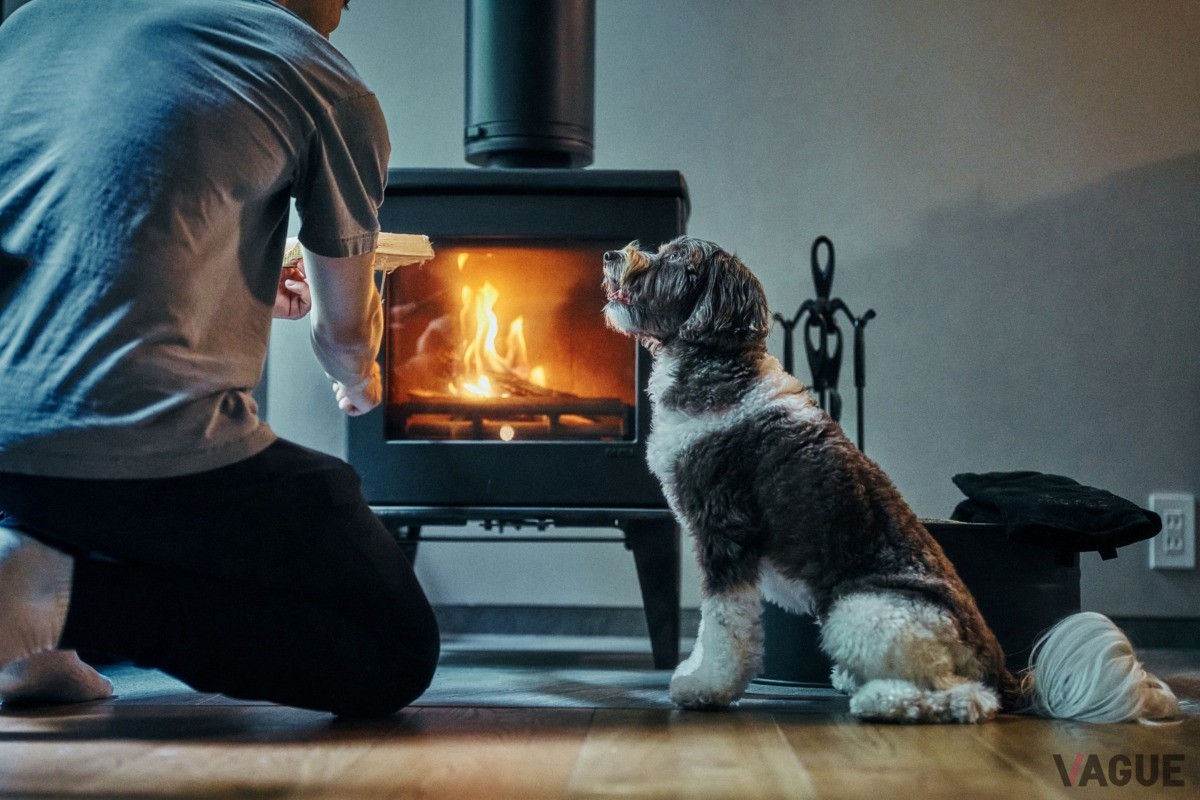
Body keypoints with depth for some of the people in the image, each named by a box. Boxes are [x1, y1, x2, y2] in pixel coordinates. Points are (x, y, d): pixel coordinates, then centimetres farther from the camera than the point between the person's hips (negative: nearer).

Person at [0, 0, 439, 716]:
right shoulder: (328, 85, 4)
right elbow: (344, 329, 17)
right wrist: (360, 381, 43)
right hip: (138, 454, -7)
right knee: (397, 654, 5)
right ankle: (67, 587, -10)